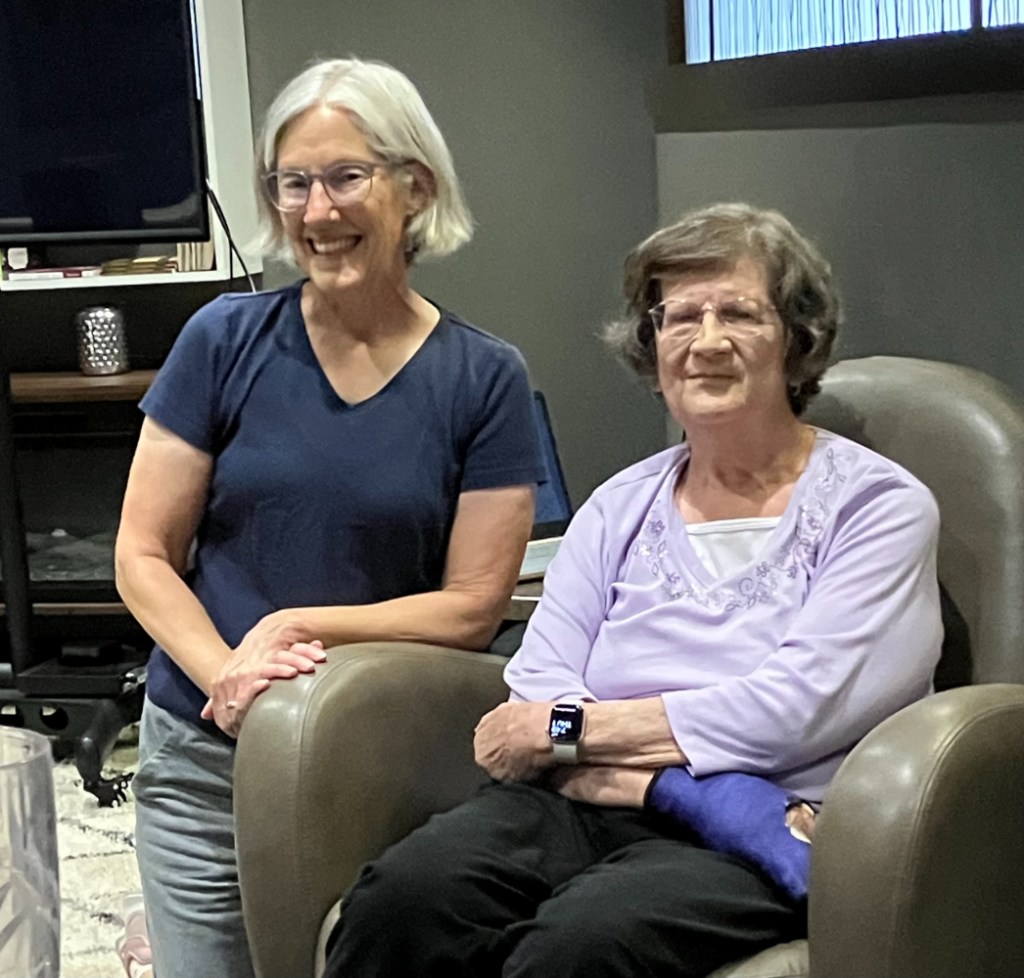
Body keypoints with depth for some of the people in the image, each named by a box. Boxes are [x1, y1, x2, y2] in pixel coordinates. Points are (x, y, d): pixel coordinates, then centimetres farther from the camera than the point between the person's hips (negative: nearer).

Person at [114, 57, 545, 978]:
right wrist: (227, 673, -17)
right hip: (203, 759, 1)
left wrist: (303, 627, -15)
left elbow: (473, 605, -5)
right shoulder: (225, 340, -3)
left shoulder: (485, 377, -4)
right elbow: (143, 557, -2)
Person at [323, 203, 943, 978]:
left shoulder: (878, 506, 4)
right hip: (587, 807, 4)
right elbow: (536, 694, 6)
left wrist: (567, 728, -4)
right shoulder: (620, 507, 17)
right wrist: (675, 784, -14)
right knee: (404, 894, -28)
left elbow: (791, 711, -9)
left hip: (765, 850, -3)